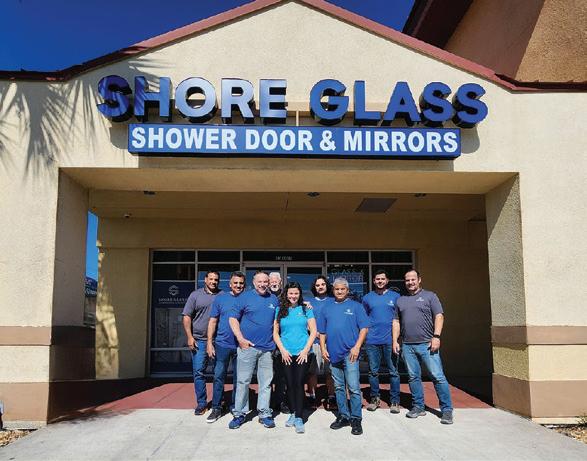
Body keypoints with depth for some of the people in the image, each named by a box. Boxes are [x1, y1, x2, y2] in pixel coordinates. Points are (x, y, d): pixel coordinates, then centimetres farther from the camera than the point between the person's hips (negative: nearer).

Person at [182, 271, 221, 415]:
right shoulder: (196, 295, 5)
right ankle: (201, 403, 11)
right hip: (199, 340, -1)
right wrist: (190, 337, -5)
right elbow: (186, 317, 3)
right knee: (198, 372, -1)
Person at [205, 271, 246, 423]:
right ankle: (216, 408, 12)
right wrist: (209, 342, -4)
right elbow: (213, 321, 2)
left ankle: (235, 407, 23)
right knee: (219, 376, 3)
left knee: (238, 378, 10)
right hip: (222, 344, 0)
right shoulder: (221, 298, 1)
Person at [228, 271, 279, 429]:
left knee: (266, 382, 7)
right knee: (243, 381, 1)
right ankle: (239, 414, 11)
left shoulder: (274, 299, 11)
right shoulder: (245, 296, 0)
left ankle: (264, 413, 17)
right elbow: (233, 318, -1)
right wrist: (240, 339, -10)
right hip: (247, 345, -3)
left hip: (267, 348, 3)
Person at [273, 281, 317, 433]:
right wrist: (282, 350, -4)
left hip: (302, 353, -2)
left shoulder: (306, 309, 5)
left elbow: (313, 331, 3)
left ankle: (299, 418, -4)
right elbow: (275, 333, 8)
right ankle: (293, 413, 19)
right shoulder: (280, 311, 8)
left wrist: (306, 349, -7)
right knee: (290, 384, 6)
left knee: (299, 384, -8)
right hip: (286, 354, 2)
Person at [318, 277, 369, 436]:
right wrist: (323, 348, 4)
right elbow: (322, 332, 16)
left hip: (350, 353, -4)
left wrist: (357, 347, -11)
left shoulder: (356, 306, 4)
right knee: (339, 388, 12)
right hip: (333, 354, 4)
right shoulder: (327, 309, 14)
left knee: (353, 388, -6)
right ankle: (343, 416, 22)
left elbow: (364, 328, -2)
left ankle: (356, 419, 2)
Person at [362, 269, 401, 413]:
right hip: (372, 340, 1)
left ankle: (394, 401, 10)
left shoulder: (395, 296, 6)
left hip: (390, 340, -1)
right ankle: (374, 399, 20)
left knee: (393, 372, 1)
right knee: (373, 371, 7)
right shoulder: (367, 298, 10)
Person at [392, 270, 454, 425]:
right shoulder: (400, 300, 17)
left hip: (427, 344, -4)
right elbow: (396, 322, 18)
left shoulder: (429, 296, 6)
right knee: (413, 377, 8)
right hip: (407, 346, 4)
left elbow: (439, 316, -2)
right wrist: (395, 341, 8)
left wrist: (436, 336, -12)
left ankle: (447, 410, 1)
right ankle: (418, 407, 18)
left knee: (438, 376, -5)